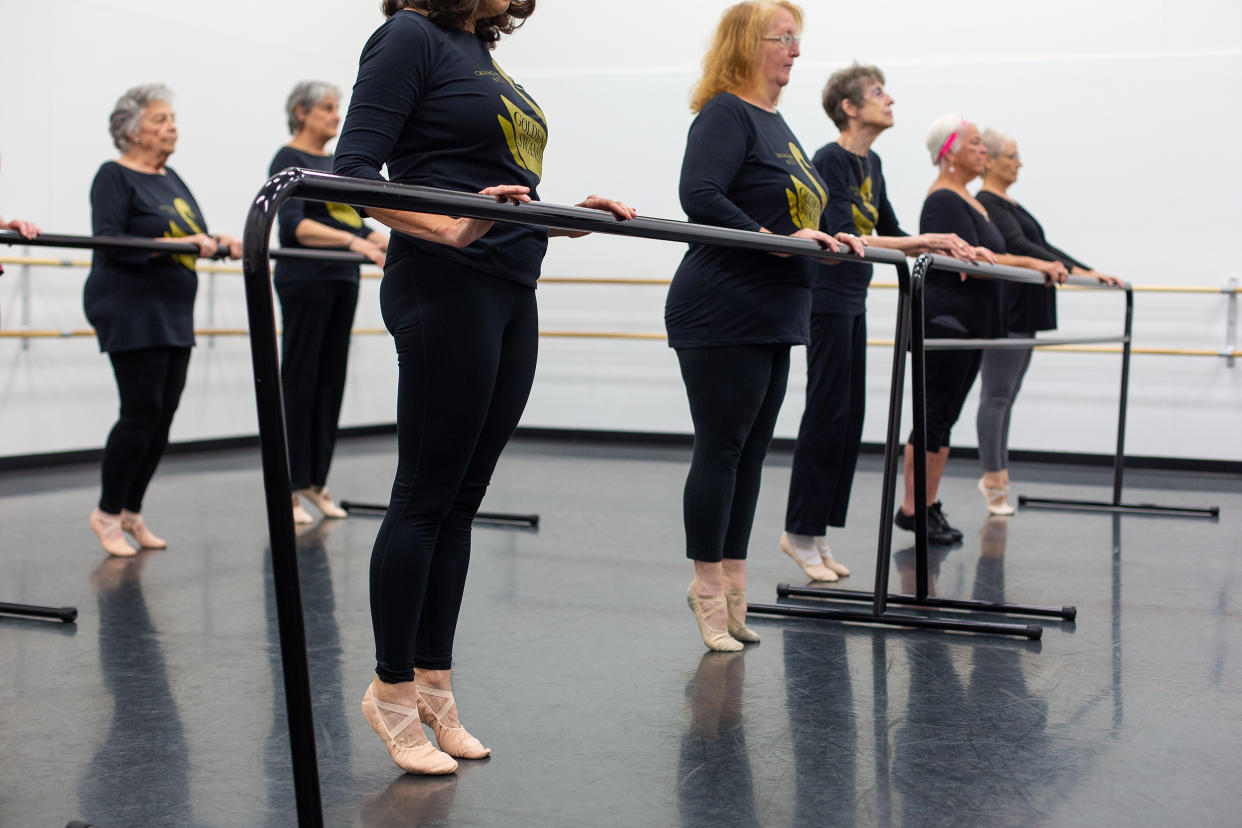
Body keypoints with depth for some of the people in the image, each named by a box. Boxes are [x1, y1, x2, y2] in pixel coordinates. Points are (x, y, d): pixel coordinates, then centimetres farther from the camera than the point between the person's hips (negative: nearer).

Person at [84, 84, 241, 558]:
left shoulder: (172, 180, 17)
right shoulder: (115, 177, -7)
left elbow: (196, 237, 21)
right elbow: (109, 243, -18)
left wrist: (224, 245, 2)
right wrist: (173, 244, -25)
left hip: (174, 314, 8)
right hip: (130, 312, -8)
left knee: (162, 416, 7)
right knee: (142, 411, -9)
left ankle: (131, 512, 18)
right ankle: (107, 513, 4)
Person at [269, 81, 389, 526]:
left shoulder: (335, 162, 17)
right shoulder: (290, 159, -8)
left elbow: (356, 222, 21)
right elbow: (293, 225, -22)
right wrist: (353, 241, -34)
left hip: (342, 280, 8)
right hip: (305, 280, -8)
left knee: (331, 380, 9)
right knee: (298, 380, -4)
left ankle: (315, 481, 16)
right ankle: (286, 487, 1)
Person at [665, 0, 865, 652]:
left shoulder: (775, 125, 19)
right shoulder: (725, 115, -10)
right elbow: (700, 196, -23)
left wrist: (831, 238, 10)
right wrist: (778, 239, -26)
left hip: (770, 320, 9)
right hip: (722, 318, -9)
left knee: (749, 451, 11)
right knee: (721, 448, -4)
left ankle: (730, 580, 19)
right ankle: (709, 585, 5)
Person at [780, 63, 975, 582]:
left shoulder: (871, 165, 14)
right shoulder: (831, 160, -13)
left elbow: (889, 231, 21)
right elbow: (843, 235, -23)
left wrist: (941, 246, 9)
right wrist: (916, 242, -26)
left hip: (852, 304, 9)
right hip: (827, 300, -9)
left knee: (849, 421, 8)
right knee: (827, 417, -5)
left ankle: (817, 534, 15)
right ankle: (800, 531, 4)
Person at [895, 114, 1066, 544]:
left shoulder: (967, 199, 18)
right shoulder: (944, 199, -13)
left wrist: (1038, 265, 19)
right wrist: (1030, 264, -19)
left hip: (970, 324, 10)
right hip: (945, 319, -10)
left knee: (946, 417, 10)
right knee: (934, 416, -7)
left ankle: (928, 505, 14)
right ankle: (911, 508, -1)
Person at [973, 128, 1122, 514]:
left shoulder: (1009, 204, 20)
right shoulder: (987, 203, -11)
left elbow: (1041, 245, 21)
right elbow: (1018, 248, -22)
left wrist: (1091, 272, 16)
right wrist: (1072, 270, -27)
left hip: (1022, 314, 10)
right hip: (1002, 312, -10)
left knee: (1005, 396, 9)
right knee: (997, 395, -8)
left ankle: (998, 475, 11)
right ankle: (994, 477, -7)